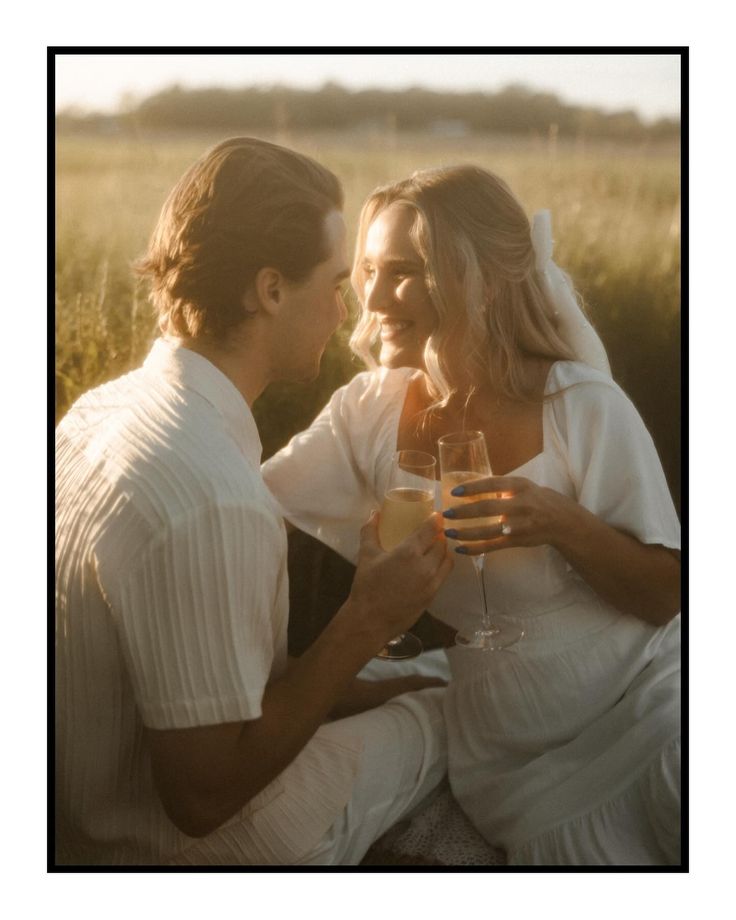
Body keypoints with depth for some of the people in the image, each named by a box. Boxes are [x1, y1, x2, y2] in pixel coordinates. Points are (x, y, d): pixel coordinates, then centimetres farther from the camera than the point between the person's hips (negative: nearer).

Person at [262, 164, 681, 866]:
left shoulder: (585, 410, -11)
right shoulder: (370, 413, -1)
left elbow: (668, 593, -8)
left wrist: (562, 524, -25)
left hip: (644, 707, -2)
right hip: (515, 760, 2)